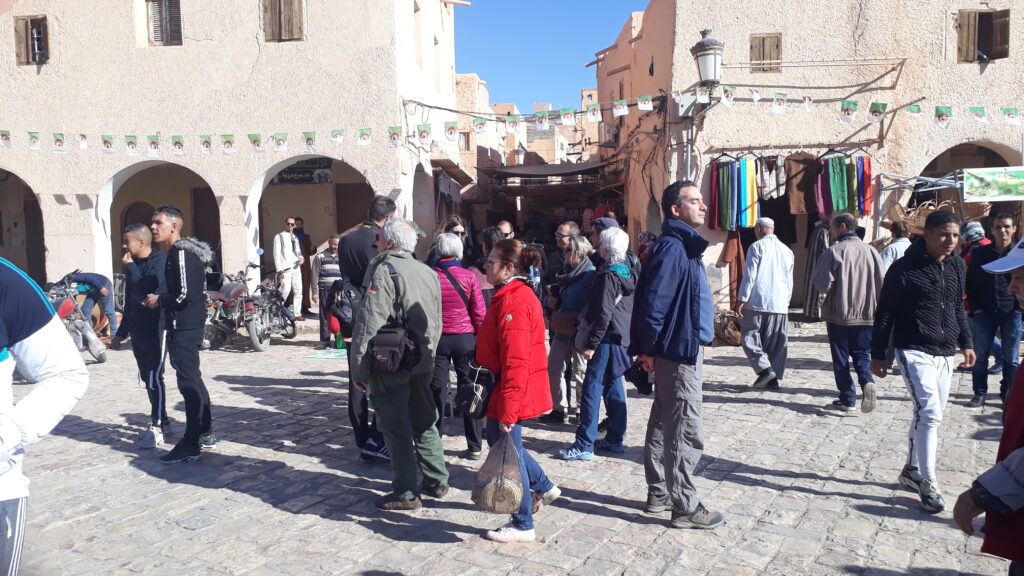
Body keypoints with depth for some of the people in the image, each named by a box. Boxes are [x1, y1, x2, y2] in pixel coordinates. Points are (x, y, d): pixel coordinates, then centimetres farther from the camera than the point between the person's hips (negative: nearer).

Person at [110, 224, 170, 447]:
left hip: (156, 328, -9)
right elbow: (129, 301, 22)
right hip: (138, 329, 9)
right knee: (147, 378, 11)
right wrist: (121, 332, 23)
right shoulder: (135, 265, 15)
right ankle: (162, 421, 21)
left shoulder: (159, 261, -10)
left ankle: (157, 428, -5)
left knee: (154, 378, -9)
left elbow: (146, 291, -24)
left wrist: (130, 267, -15)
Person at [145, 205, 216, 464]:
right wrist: (162, 300, 14)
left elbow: (184, 294, -23)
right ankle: (205, 433, 29)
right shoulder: (183, 251, 15)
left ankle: (190, 445, -4)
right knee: (193, 379, 18)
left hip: (183, 328, -11)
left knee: (188, 382, -8)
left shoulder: (180, 253, -15)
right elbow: (199, 291, 19)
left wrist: (159, 300, -8)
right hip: (188, 325, 11)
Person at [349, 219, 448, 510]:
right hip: (423, 365, 7)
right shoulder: (429, 272, 11)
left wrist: (358, 369, -13)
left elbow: (369, 324, -19)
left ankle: (406, 493, 10)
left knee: (396, 427, 2)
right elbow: (436, 323, 17)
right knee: (424, 422, 18)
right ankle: (436, 481, 28)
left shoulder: (385, 270, -13)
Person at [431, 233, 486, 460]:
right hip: (465, 338, 0)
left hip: (437, 339, 0)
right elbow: (479, 313, -5)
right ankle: (474, 446, 12)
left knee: (437, 390, 9)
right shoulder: (468, 277, -6)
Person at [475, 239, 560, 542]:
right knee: (499, 440, 23)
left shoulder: (513, 301, -22)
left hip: (513, 389, -10)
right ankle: (544, 487, 36)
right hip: (518, 388, 10)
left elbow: (515, 361, -26)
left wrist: (507, 410, -24)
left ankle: (522, 526, 16)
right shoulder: (516, 294, 12)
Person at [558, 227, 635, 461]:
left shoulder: (608, 275, -16)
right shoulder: (627, 273, 11)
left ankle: (584, 445, -4)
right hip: (621, 338, 10)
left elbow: (603, 313, -21)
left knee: (592, 390, -6)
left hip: (606, 339, -9)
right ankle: (615, 439, 21)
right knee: (613, 388, 15)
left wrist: (591, 344, -18)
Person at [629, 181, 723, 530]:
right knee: (686, 432, -3)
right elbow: (653, 303, -21)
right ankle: (685, 508, 6)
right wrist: (649, 350, -15)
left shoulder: (685, 246, 15)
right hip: (679, 352, -10)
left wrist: (649, 349, 18)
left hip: (684, 349, 10)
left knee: (664, 425, 16)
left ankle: (659, 494, 28)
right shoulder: (671, 248, -17)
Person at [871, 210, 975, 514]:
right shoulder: (905, 268, -12)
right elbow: (885, 313, -8)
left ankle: (911, 470, 28)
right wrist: (878, 354, -8)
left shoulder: (957, 266, 7)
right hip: (915, 352, -6)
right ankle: (928, 482, -2)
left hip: (945, 354, 7)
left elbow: (958, 308, 20)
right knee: (930, 413, -13)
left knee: (927, 415, 13)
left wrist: (966, 343, 15)